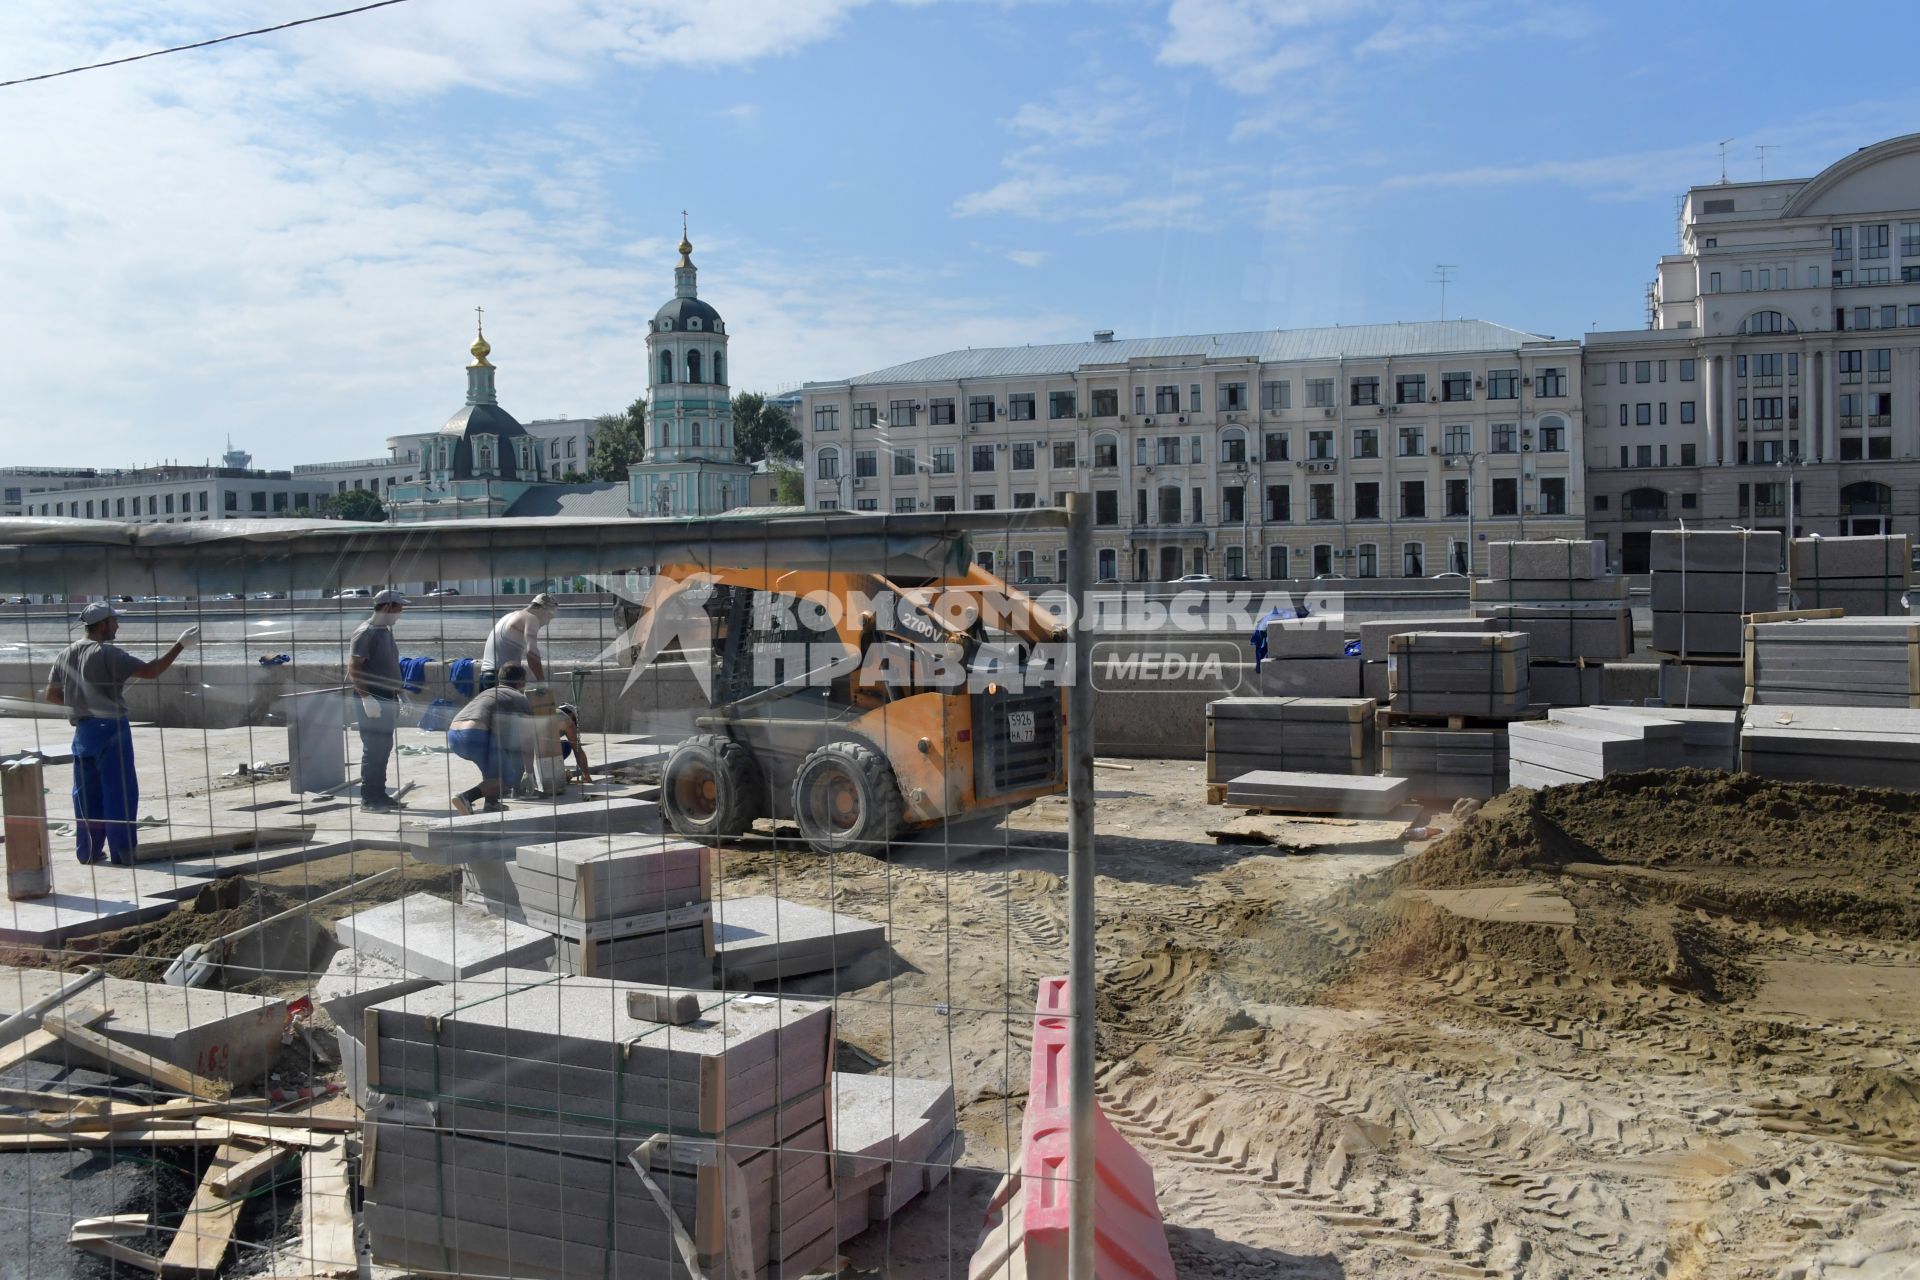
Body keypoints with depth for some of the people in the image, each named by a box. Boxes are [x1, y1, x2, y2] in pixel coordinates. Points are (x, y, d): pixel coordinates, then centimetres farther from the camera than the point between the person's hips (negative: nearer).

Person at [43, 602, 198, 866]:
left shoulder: (66, 654, 7)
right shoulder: (108, 654, -15)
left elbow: (52, 694, 13)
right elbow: (151, 671, -20)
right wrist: (181, 645, -18)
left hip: (82, 731, 7)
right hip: (110, 728, -7)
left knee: (87, 792, 13)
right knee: (120, 792, 0)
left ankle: (89, 851, 19)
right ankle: (121, 853, 2)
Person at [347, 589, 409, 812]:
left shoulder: (386, 631, 15)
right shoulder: (366, 633, -13)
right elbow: (353, 668, -18)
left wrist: (396, 695, 20)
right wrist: (367, 698, -24)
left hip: (387, 699, 9)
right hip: (371, 701, -9)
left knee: (383, 749, 12)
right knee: (373, 750, -7)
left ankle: (379, 794, 19)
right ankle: (368, 799, -2)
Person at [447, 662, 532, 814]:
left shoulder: (487, 692, 35)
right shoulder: (520, 699, 14)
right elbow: (527, 740, 15)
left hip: (452, 735, 8)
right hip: (475, 735, -8)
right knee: (509, 778, 3)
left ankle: (491, 802, 18)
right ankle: (466, 797, -19)